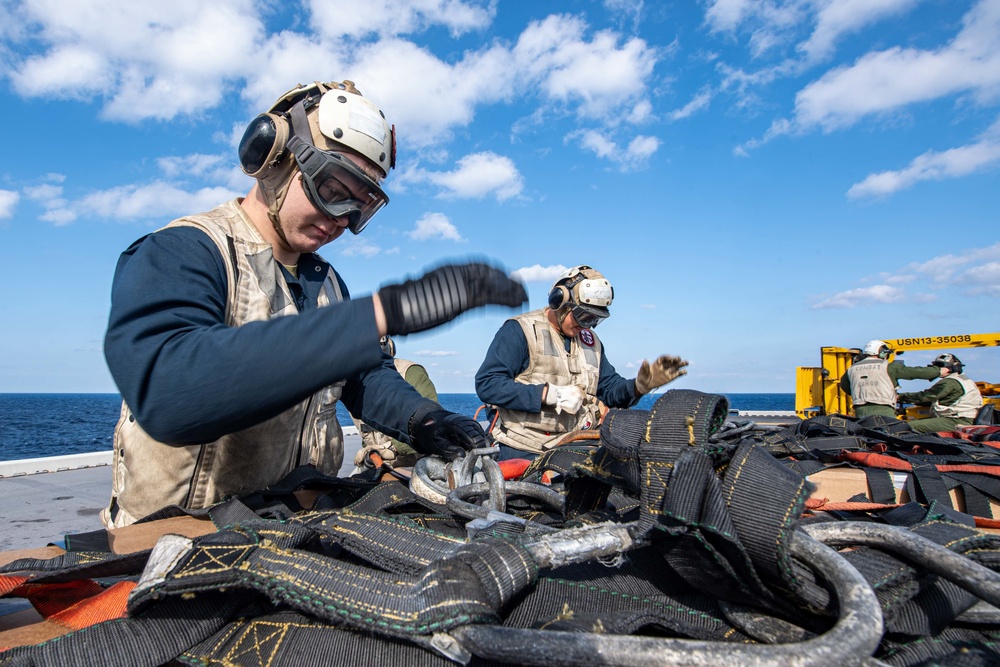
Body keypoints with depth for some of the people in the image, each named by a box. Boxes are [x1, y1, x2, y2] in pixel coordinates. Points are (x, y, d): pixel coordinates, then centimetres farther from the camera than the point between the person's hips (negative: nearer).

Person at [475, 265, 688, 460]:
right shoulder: (520, 331, -6)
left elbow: (609, 387, 20)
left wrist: (640, 385, -3)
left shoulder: (591, 341, 17)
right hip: (525, 453, -5)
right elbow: (487, 384, -16)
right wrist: (551, 394, -20)